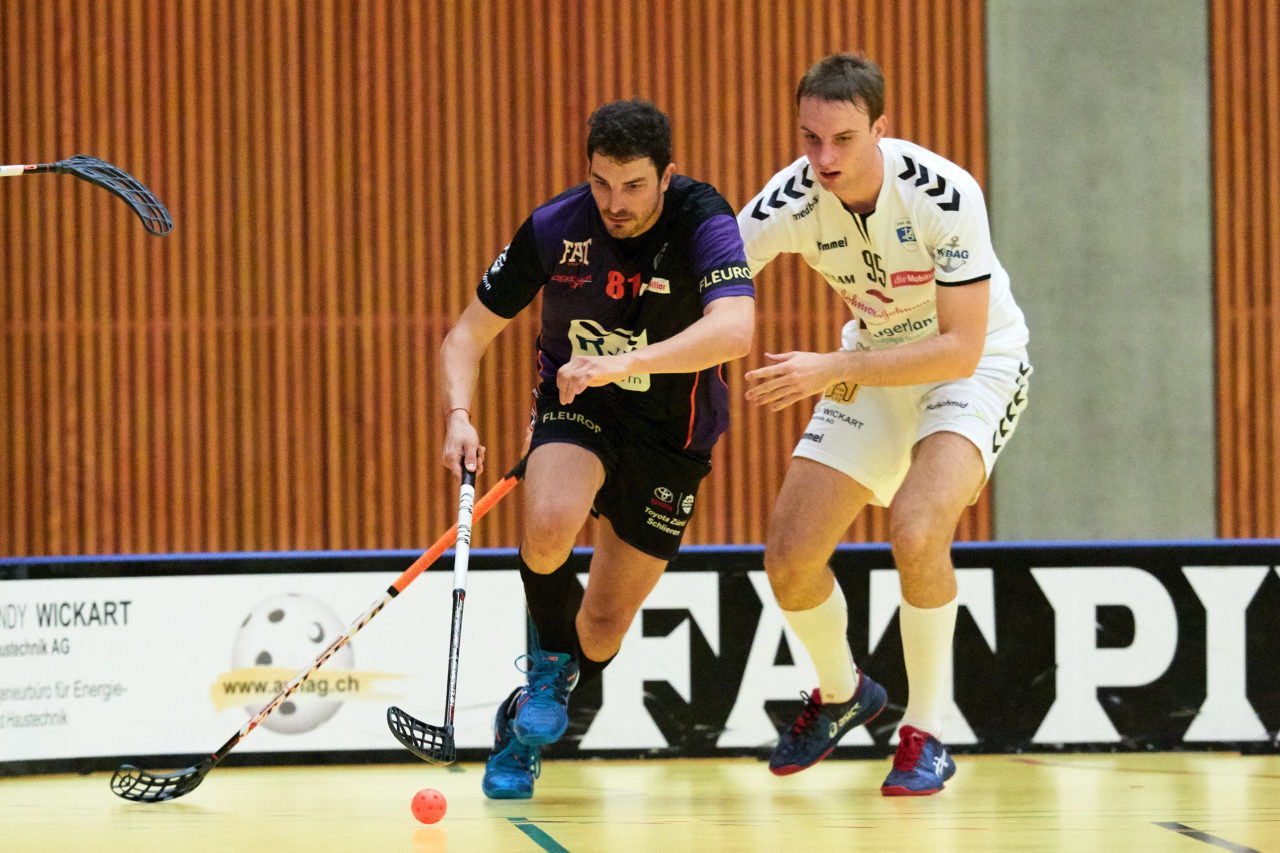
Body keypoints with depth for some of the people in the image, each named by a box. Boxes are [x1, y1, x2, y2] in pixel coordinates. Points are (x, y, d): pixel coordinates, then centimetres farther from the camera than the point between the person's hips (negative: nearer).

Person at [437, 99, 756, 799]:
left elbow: (734, 329, -43)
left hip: (670, 431, 0)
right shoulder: (554, 228, -18)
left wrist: (622, 363, -53)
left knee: (603, 626, 4)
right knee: (549, 525, -33)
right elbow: (468, 334, -8)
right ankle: (550, 656, -3)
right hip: (574, 402, 0)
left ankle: (525, 724, 34)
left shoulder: (702, 220, -25)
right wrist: (459, 417, -27)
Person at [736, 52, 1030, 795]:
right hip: (873, 367, 5)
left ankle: (927, 738, -13)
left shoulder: (944, 196, -31)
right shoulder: (790, 202, -20)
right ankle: (840, 694, 31)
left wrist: (834, 369, -35)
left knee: (916, 529, -31)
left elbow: (961, 347, -30)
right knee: (790, 560, -2)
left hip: (977, 365, -5)